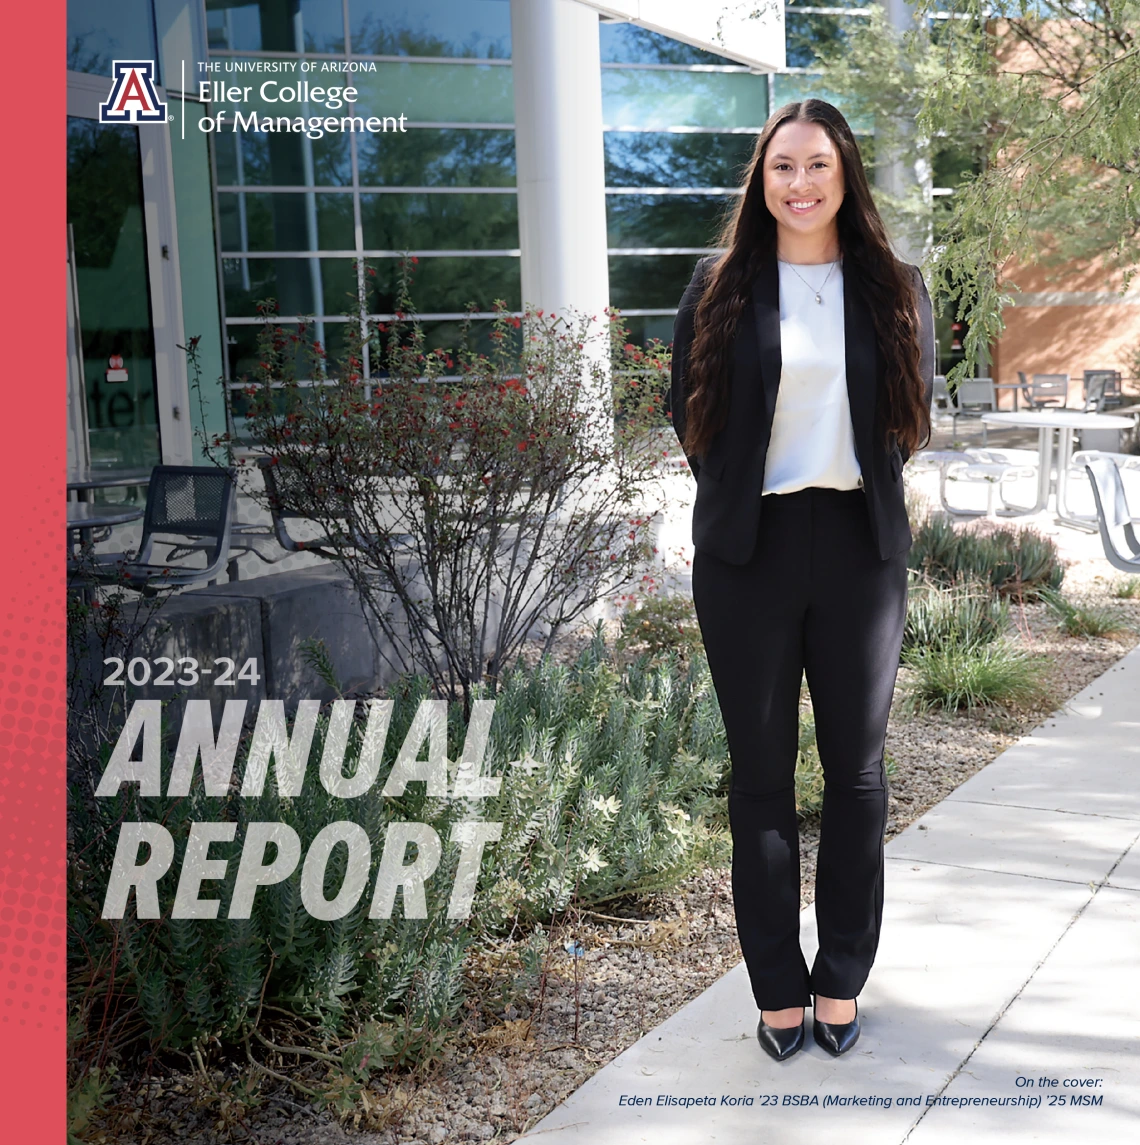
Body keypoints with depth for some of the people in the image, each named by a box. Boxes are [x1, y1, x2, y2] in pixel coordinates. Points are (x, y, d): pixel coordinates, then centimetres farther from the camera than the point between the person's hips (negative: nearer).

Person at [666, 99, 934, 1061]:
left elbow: (916, 412, 14)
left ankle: (843, 981, 21)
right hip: (750, 550, -1)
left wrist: (861, 484, 9)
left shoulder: (897, 289, 6)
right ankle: (779, 989, 16)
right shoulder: (721, 288, 3)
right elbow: (688, 412, 8)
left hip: (861, 548, 1)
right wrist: (740, 492, 7)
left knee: (856, 771, 7)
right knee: (762, 774, 4)